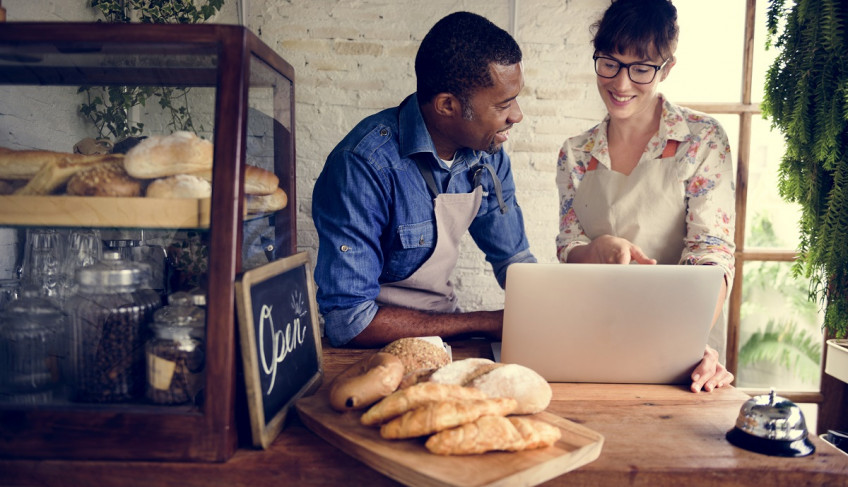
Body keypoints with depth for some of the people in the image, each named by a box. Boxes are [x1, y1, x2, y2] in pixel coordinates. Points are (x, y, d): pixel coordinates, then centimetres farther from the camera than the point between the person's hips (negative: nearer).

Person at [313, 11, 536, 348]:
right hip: (377, 346, -6)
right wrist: (485, 323, -23)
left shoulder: (487, 151, -2)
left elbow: (514, 259, 10)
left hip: (444, 327, 6)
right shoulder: (364, 167, -25)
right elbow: (348, 319, -27)